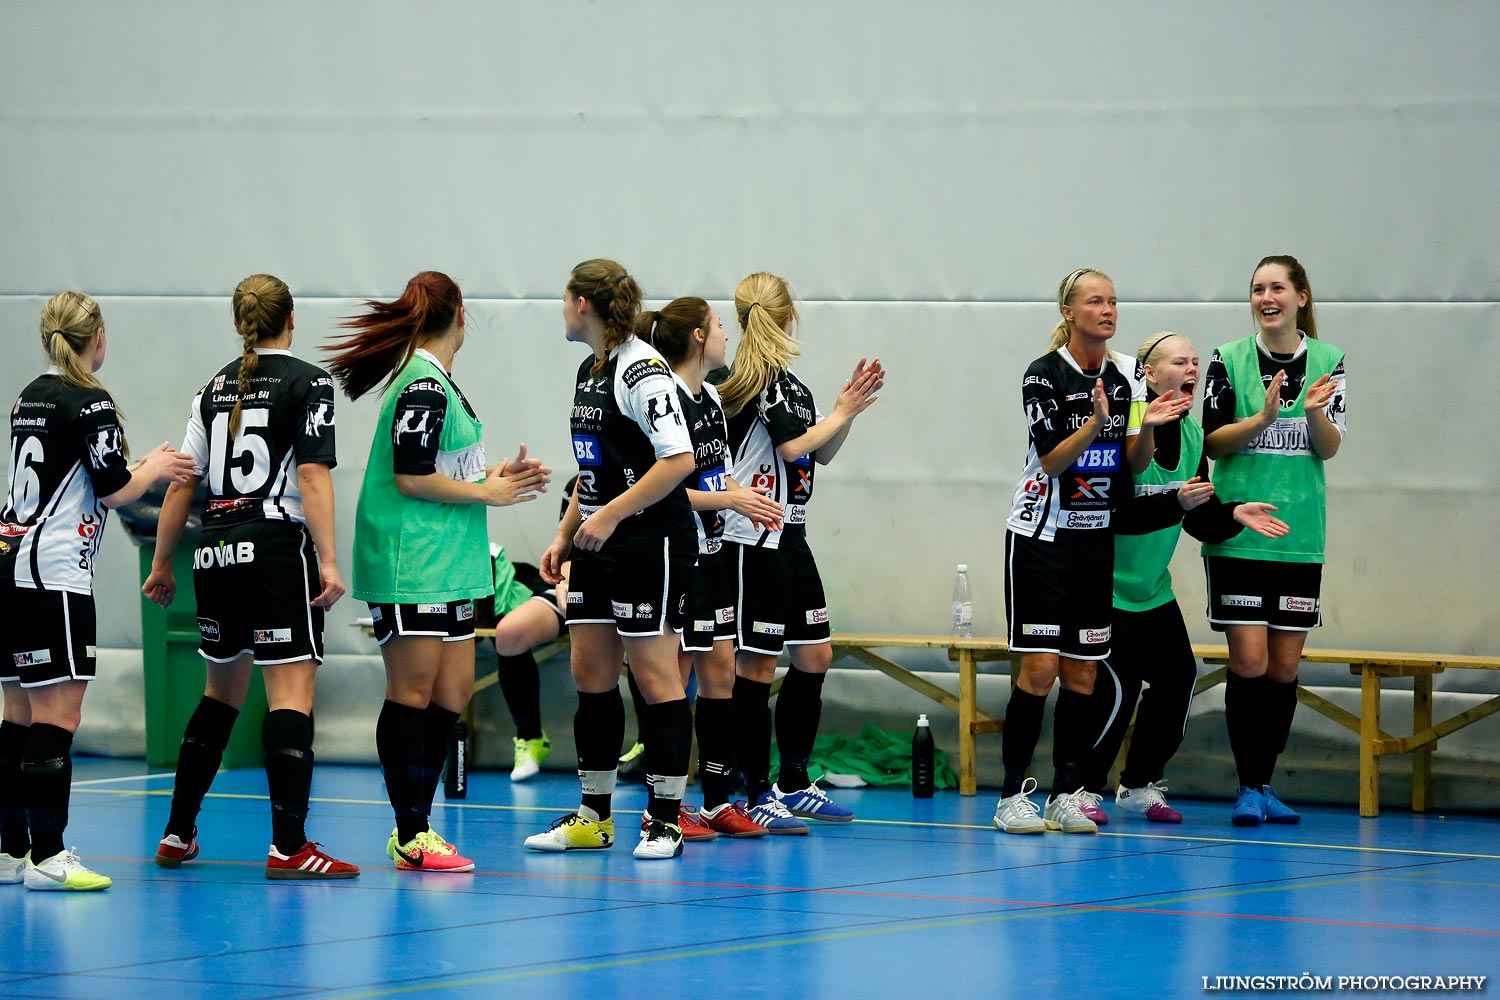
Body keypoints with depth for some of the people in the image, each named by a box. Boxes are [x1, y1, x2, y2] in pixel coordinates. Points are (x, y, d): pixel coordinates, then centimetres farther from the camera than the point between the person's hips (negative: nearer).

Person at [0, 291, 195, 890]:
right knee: (56, 717, -8)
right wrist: (154, 469, 10)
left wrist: (141, 467, 24)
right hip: (55, 572, -9)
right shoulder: (90, 403, -11)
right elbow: (115, 491, -9)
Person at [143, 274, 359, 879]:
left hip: (215, 553, 6)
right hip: (277, 546, -6)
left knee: (222, 691, 20)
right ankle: (288, 847, -16)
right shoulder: (307, 382, -3)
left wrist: (162, 566, 20)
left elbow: (181, 483, 13)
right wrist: (328, 561, -15)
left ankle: (178, 834, 23)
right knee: (292, 690, -8)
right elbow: (312, 475, -13)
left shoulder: (215, 387, 13)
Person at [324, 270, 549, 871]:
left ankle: (414, 830, 13)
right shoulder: (424, 385, -15)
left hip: (446, 563, 10)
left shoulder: (435, 382, 15)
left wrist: (496, 474, 8)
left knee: (452, 692, 9)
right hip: (410, 564, -10)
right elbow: (410, 479, -18)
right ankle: (411, 836, -4)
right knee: (412, 693, -6)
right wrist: (485, 492, -10)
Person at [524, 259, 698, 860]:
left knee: (654, 676, -5)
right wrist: (565, 536, 19)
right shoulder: (589, 371, 15)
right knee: (590, 676, 9)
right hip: (599, 545, 9)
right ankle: (594, 817, 15)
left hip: (650, 539, -9)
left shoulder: (641, 369, -14)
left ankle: (665, 819, 1)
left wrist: (611, 515, -21)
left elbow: (679, 460, -22)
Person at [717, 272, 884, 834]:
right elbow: (794, 447, -20)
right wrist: (842, 413, -7)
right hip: (756, 539, -10)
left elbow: (821, 454, 22)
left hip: (789, 536, 10)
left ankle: (794, 784, 22)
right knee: (757, 665, -5)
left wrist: (847, 410, 8)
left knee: (814, 657, 13)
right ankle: (757, 795, -2)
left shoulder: (789, 384, 15)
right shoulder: (768, 380, -13)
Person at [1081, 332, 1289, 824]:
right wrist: (1176, 503, -35)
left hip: (1150, 586, 8)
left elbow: (1202, 522, 6)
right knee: (1118, 682, -15)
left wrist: (1233, 515, -13)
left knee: (1178, 676, 2)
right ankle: (1078, 789, -3)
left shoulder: (1191, 435, 2)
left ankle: (1141, 784, 17)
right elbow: (1115, 514, -27)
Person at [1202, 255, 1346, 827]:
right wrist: (1262, 418, -19)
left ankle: (1266, 783, 16)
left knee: (1285, 668, 5)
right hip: (1238, 532, -2)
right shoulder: (1229, 360, -1)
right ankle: (1248, 787, 0)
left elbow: (1330, 448, -1)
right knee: (1249, 661, -8)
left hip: (1299, 535, 2)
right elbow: (1212, 441, -3)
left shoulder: (1327, 361, 4)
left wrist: (1314, 413, -21)